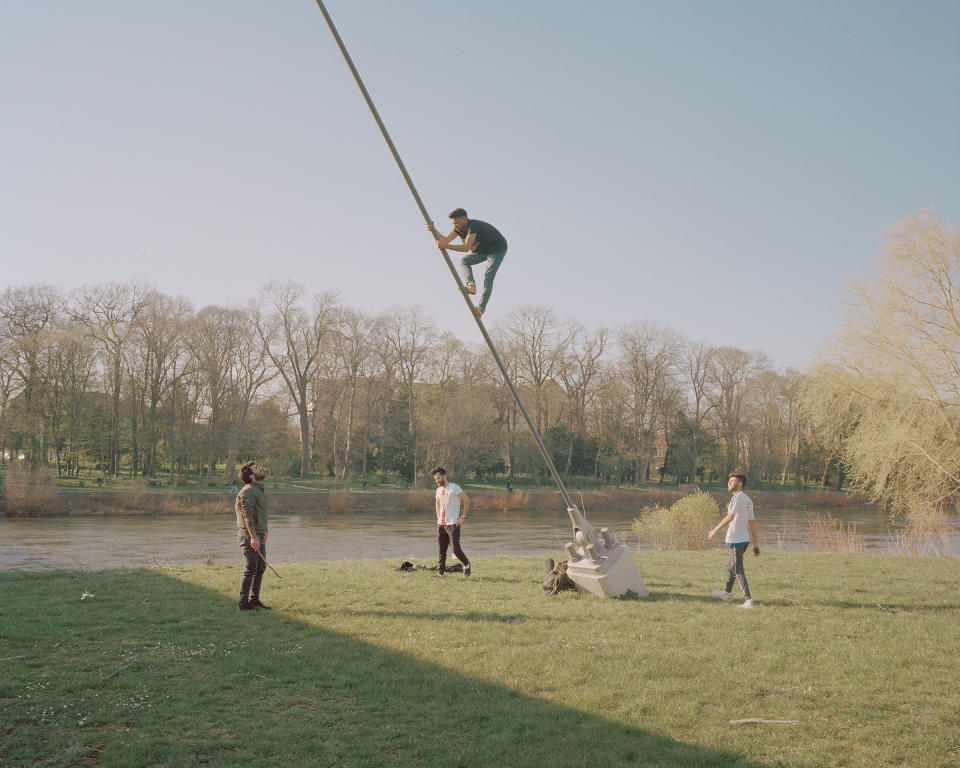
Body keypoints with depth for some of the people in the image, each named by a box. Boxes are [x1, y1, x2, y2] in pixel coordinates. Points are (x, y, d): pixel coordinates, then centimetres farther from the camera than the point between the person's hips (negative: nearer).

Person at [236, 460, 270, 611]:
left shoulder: (259, 490, 18)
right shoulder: (248, 491, -14)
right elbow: (247, 515, -21)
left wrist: (265, 531, 14)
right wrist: (253, 536, -25)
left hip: (259, 535, 10)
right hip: (249, 535, -10)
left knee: (261, 568, 13)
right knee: (250, 569, -7)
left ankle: (254, 599, 22)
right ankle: (244, 603, -1)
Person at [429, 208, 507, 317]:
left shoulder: (473, 226, -36)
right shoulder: (459, 227, -9)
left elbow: (466, 248, -48)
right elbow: (446, 240, -1)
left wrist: (445, 246, -51)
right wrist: (433, 229, -15)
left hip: (497, 250, -9)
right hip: (482, 250, 9)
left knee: (488, 277, -20)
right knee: (464, 261, -7)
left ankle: (481, 308, -22)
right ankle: (471, 285, -24)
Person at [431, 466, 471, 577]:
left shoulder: (454, 487, -10)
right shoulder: (439, 490, 12)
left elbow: (467, 500, -10)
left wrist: (463, 516, -11)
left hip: (453, 523, -6)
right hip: (441, 524, 7)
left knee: (456, 549, -6)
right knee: (442, 549, 4)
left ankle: (466, 564, 17)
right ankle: (440, 572, 7)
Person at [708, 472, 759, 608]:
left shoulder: (738, 497, -13)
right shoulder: (748, 500, 13)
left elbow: (730, 516, -24)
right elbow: (752, 523, 15)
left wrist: (715, 530, -21)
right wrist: (756, 543, 16)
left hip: (736, 541, -9)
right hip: (743, 540, 9)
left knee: (737, 571, -7)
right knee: (730, 567, 24)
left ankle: (748, 600, -10)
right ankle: (726, 593, 38)